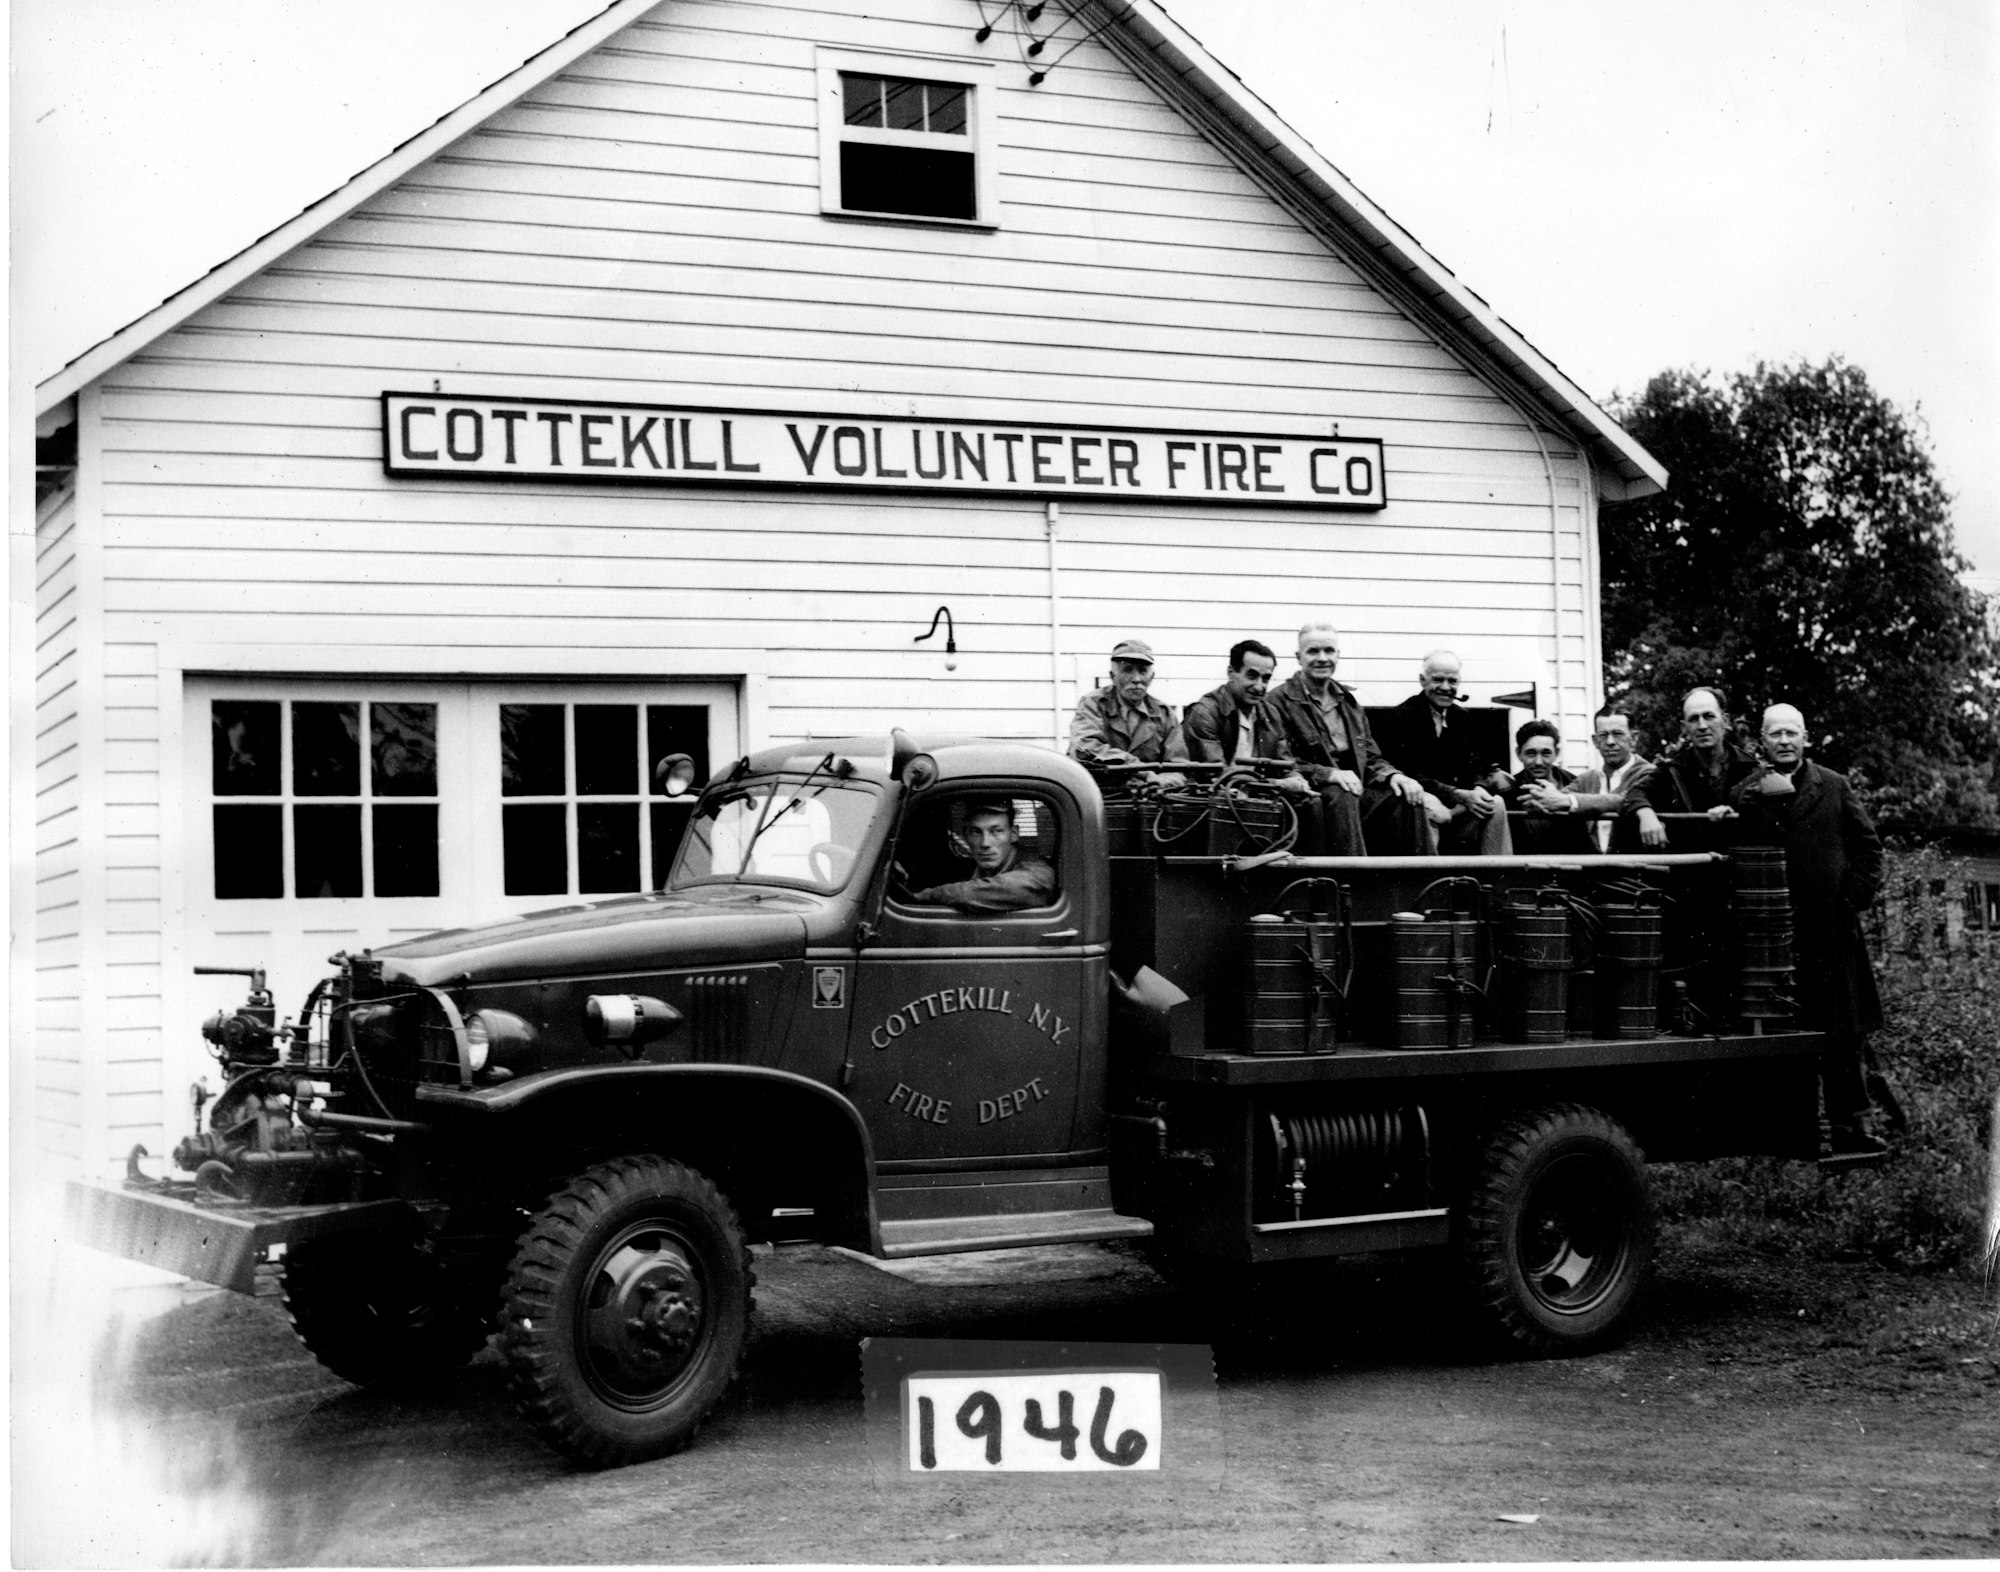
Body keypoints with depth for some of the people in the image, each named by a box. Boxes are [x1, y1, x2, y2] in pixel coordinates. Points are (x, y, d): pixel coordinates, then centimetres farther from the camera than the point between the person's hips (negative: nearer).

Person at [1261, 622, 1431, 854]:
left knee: (1407, 797, -16)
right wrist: (1329, 774, -24)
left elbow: (1371, 758, 21)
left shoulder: (1348, 701, 22)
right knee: (1340, 796, -36)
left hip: (1354, 791, 6)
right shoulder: (1279, 701, -1)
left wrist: (1392, 775, -2)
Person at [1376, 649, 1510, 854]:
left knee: (1495, 804, -14)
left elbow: (1473, 768, 11)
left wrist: (1478, 789, -16)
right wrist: (1462, 797, -25)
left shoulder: (1460, 718, 11)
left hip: (1450, 801, 7)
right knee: (1437, 812, -37)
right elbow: (1412, 776, -18)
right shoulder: (1401, 717, -11)